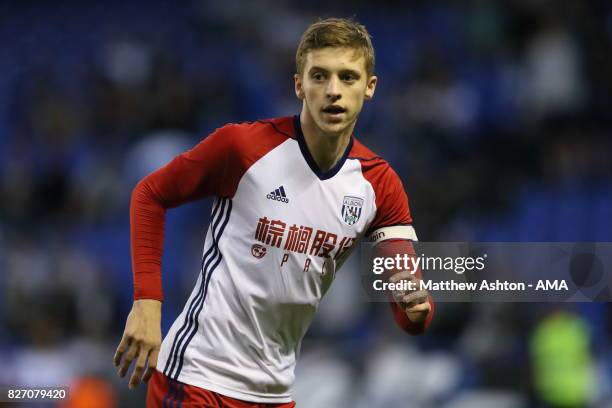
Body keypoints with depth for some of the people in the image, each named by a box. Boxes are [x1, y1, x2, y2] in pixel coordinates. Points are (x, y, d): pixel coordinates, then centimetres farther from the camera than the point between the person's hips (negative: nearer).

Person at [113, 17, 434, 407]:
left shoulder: (381, 185, -3)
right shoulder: (242, 145, -13)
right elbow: (150, 195, -1)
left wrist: (416, 307, -27)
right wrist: (147, 301, -9)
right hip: (198, 376, -5)